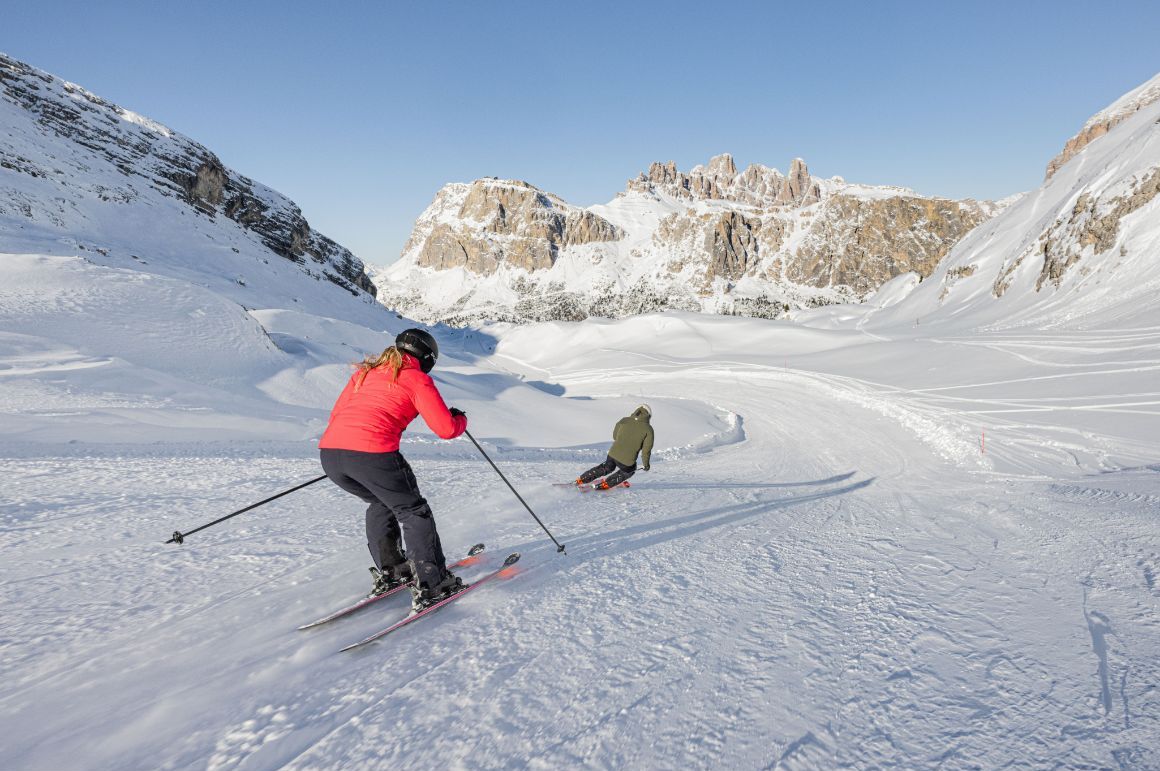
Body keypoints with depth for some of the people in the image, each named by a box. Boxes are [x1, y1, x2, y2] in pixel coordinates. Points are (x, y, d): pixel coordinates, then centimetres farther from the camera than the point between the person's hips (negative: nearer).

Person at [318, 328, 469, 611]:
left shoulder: (365, 372, 27)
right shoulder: (417, 379, 9)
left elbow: (336, 414, 28)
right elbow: (446, 428, 4)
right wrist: (460, 419, 25)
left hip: (329, 452, 7)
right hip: (372, 454, -6)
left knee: (381, 503, 29)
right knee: (412, 511, 12)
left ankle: (388, 572, 32)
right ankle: (430, 585, 12)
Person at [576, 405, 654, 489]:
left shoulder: (624, 421, 5)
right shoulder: (648, 429, -5)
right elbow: (646, 449, -3)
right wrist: (646, 464, 12)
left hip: (613, 453, 4)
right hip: (627, 461, -3)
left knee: (606, 467, 33)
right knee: (629, 471, 30)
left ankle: (581, 480, 36)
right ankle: (605, 484, 22)